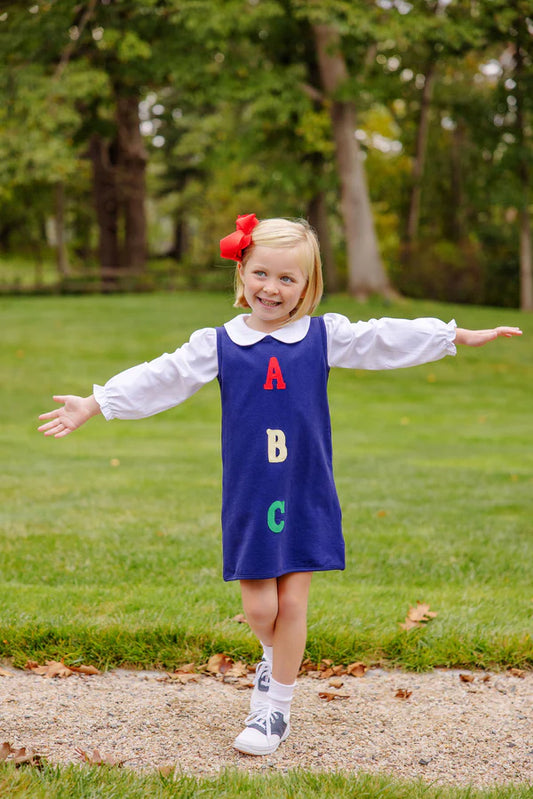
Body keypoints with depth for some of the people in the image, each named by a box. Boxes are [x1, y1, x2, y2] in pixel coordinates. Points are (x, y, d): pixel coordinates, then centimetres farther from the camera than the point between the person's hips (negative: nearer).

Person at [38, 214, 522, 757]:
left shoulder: (324, 337, 2)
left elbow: (387, 340, 6)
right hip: (248, 497, 0)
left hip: (306, 494, 0)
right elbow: (159, 379, 0)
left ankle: (276, 707, 18)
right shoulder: (217, 345, 1)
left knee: (292, 603, 2)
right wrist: (92, 405, -3)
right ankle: (274, 657, 35)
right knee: (258, 608, 0)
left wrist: (461, 336, 7)